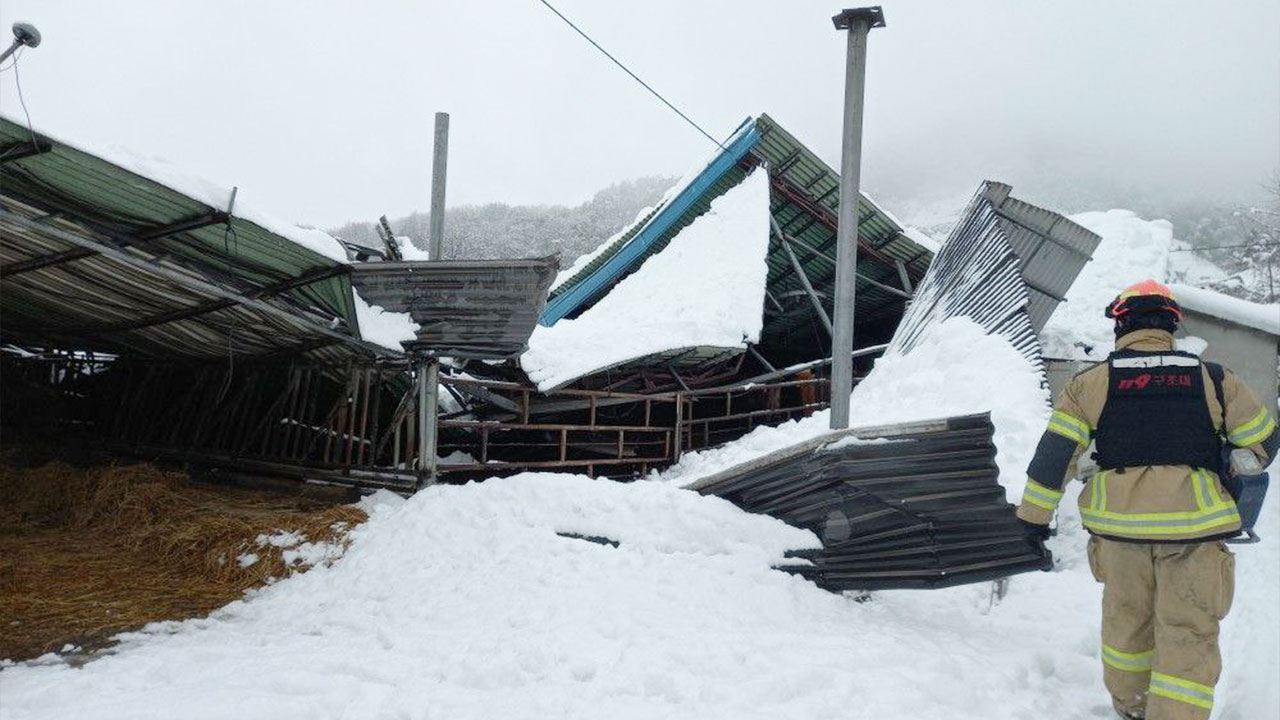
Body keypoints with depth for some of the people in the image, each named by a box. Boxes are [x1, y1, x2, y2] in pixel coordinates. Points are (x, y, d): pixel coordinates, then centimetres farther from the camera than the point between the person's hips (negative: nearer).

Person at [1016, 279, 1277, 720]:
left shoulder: (1092, 383, 1)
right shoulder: (1213, 380, 4)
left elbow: (1055, 453, -1)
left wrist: (1034, 515, 6)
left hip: (1120, 521, 1)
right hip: (1194, 523, -1)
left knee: (1126, 617, 20)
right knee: (1189, 632, 5)